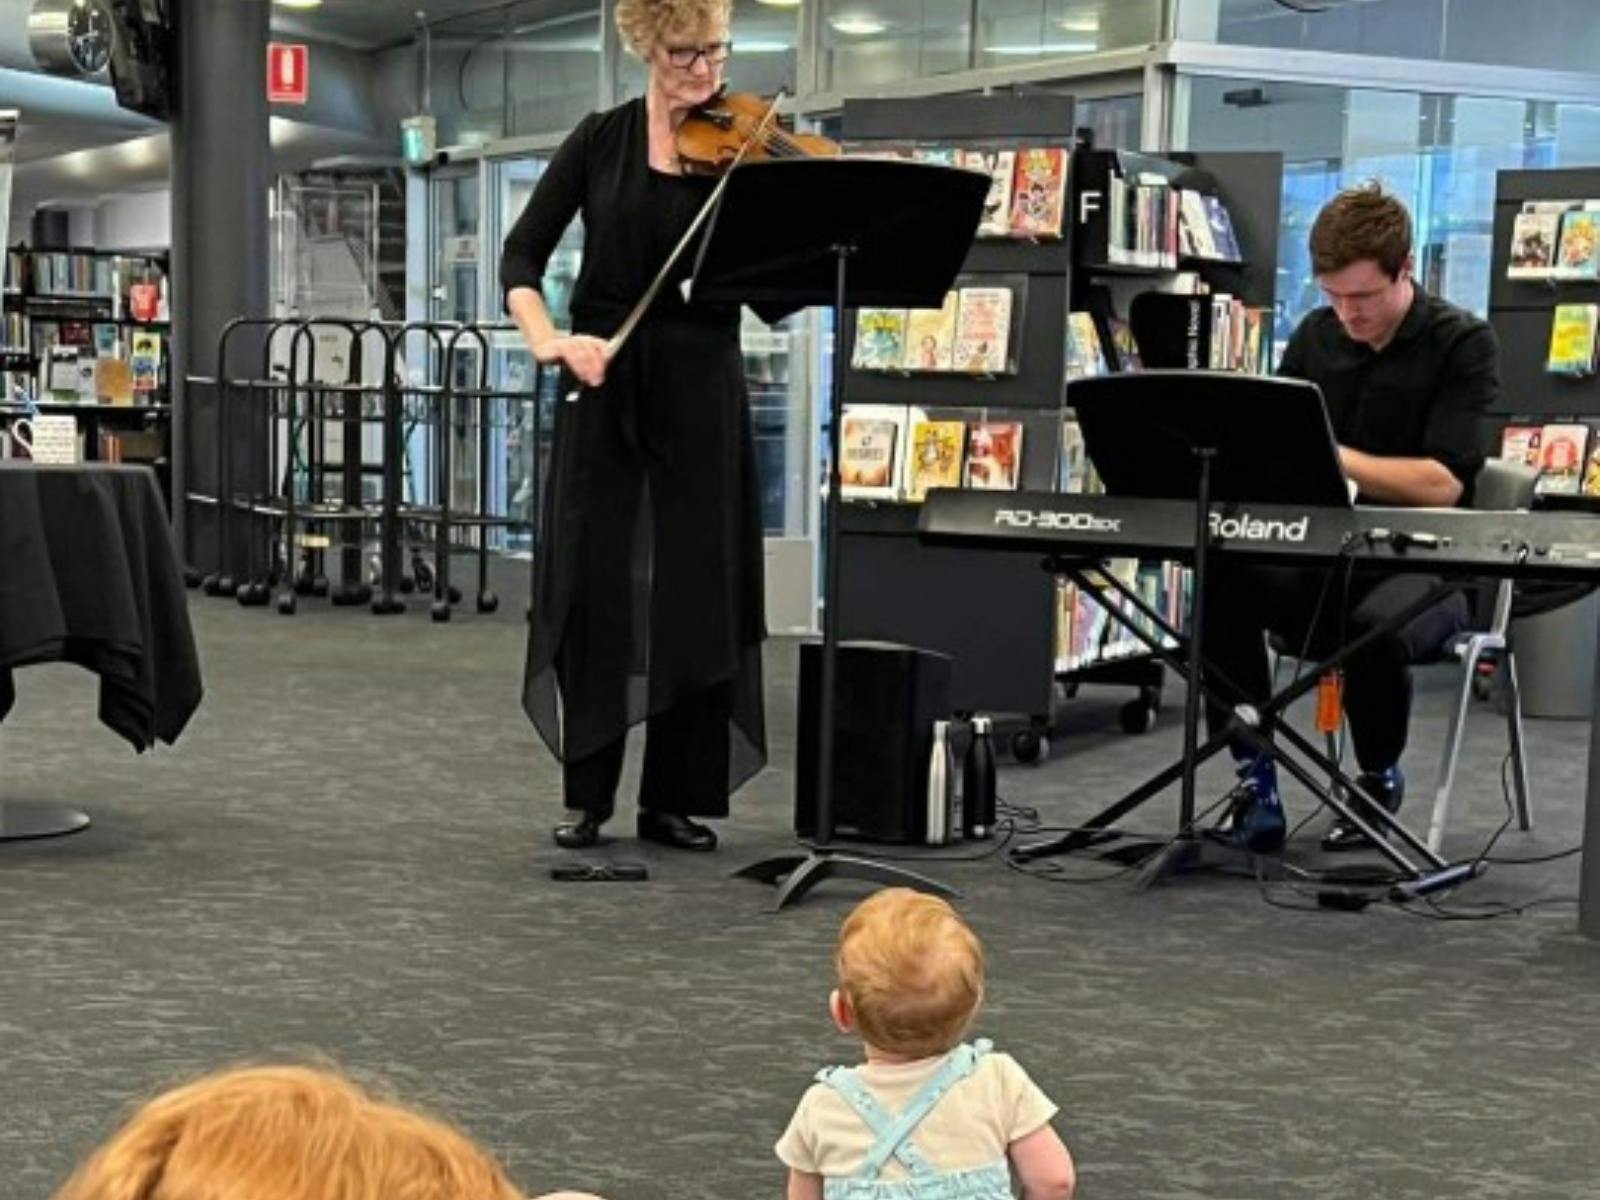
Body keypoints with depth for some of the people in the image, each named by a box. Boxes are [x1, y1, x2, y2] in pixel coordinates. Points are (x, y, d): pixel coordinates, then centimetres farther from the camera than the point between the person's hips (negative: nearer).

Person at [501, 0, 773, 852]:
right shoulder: (601, 140, 4)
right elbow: (522, 255, 0)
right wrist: (549, 339, -18)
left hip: (701, 388, 0)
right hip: (604, 385, 0)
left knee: (698, 591, 1)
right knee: (589, 585, 1)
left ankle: (675, 799, 12)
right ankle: (586, 796, 13)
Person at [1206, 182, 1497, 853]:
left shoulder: (1463, 346, -4)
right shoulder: (1315, 338, 11)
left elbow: (1442, 484, -15)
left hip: (1420, 565, -4)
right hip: (1318, 555, 4)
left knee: (1373, 628, -37)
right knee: (1222, 587, -27)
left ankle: (1380, 782, -5)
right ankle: (1254, 782, -14)